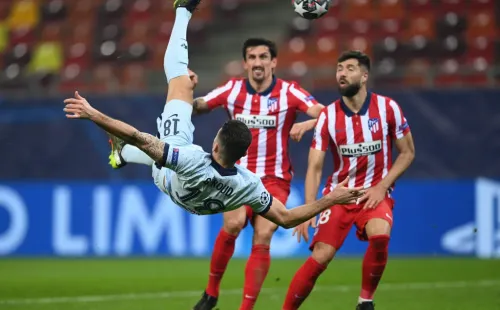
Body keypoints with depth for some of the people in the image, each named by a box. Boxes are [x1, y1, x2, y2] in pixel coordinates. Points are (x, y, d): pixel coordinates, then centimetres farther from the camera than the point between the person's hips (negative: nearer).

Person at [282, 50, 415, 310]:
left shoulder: (387, 108, -7)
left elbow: (407, 153, 3)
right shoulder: (328, 116, -6)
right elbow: (315, 167, -7)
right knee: (319, 258, -13)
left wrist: (382, 186, -10)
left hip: (375, 193, -1)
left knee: (380, 236, -31)